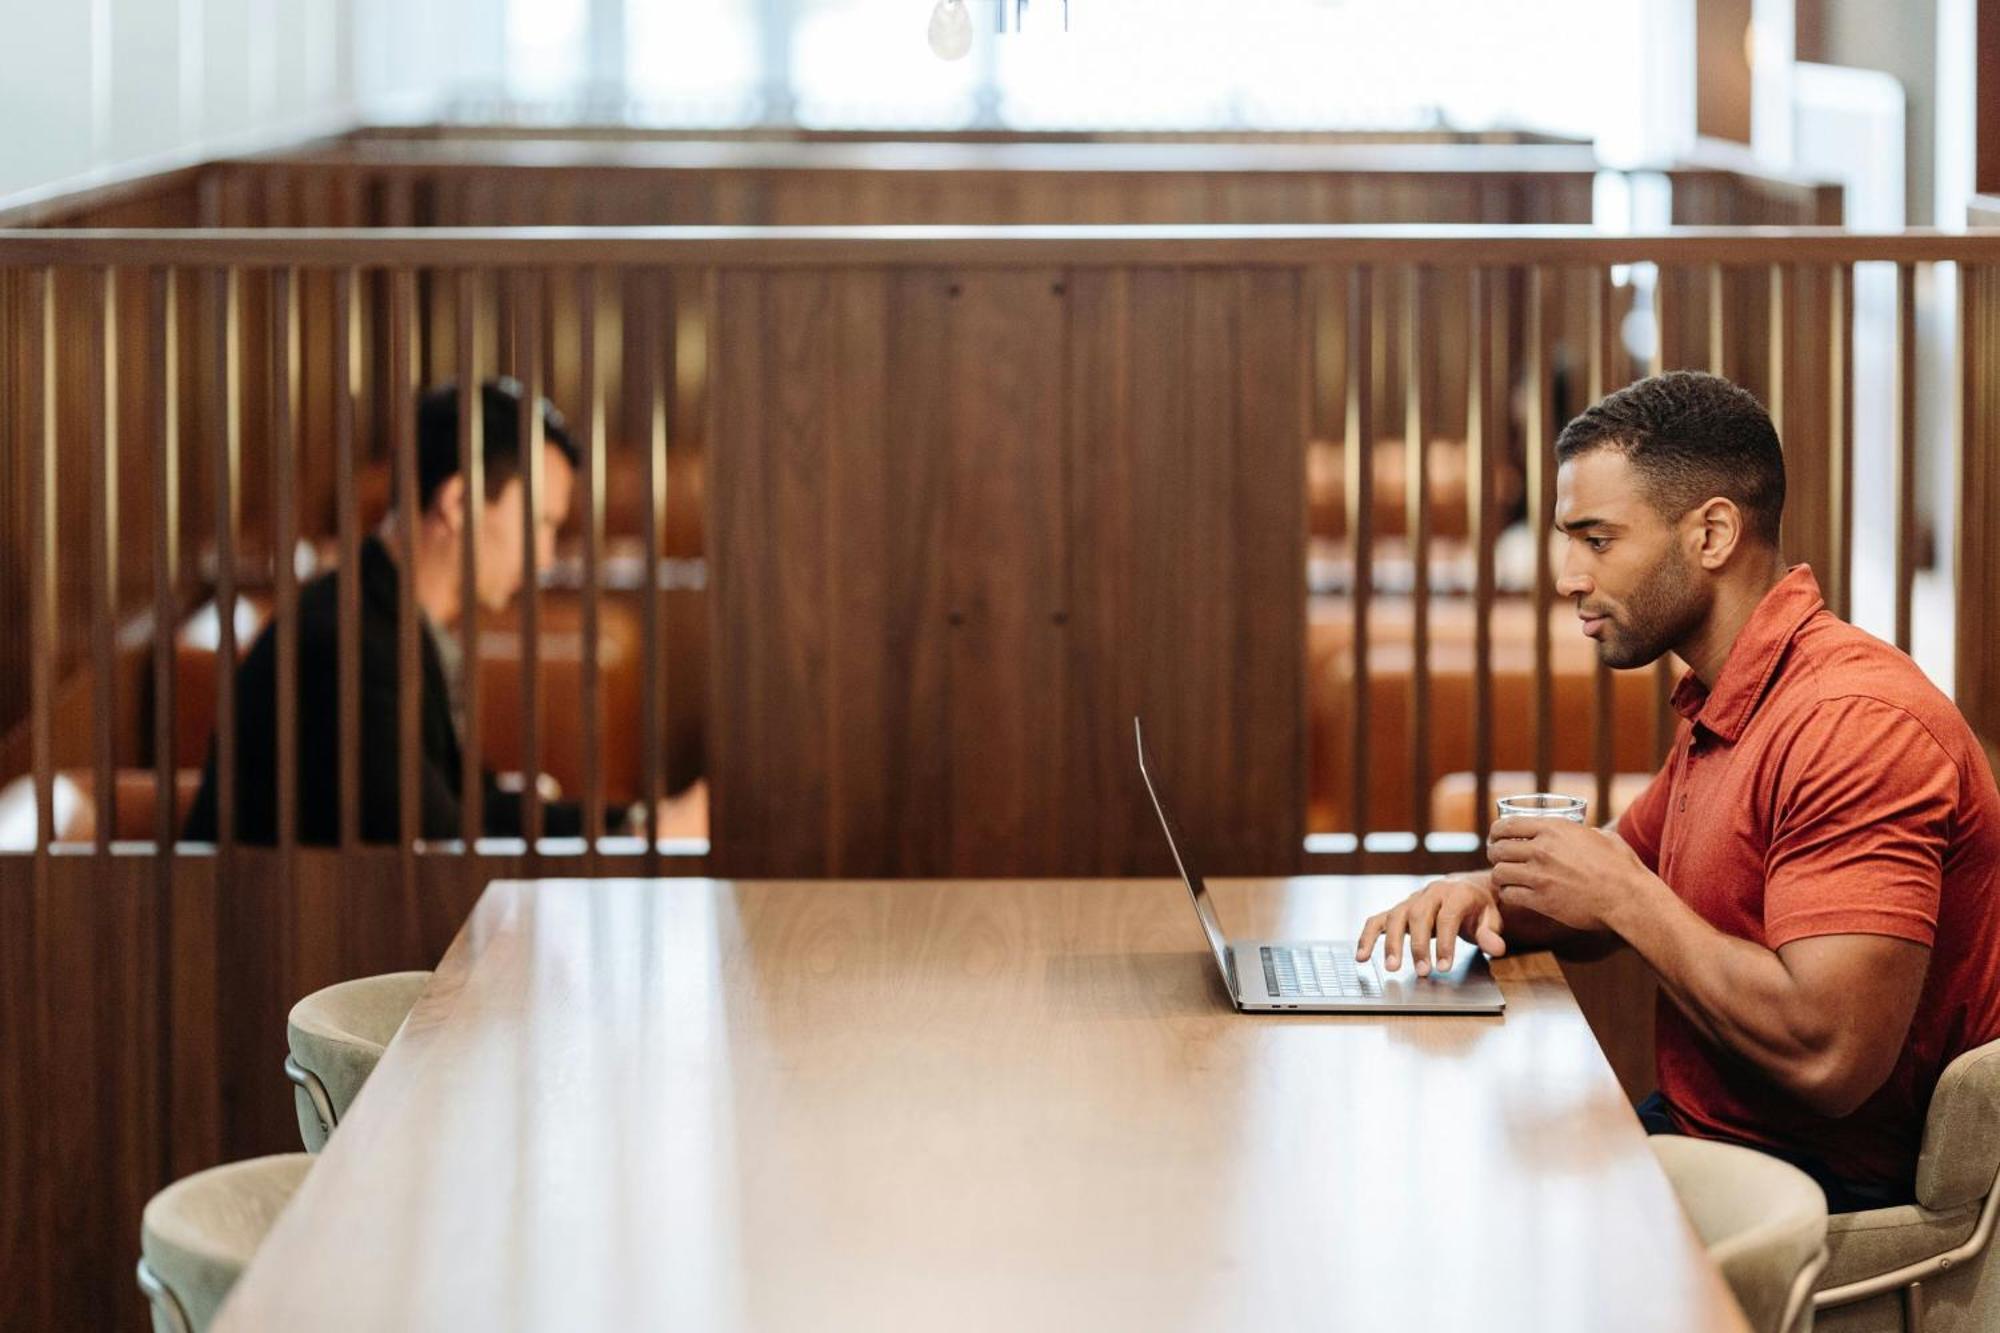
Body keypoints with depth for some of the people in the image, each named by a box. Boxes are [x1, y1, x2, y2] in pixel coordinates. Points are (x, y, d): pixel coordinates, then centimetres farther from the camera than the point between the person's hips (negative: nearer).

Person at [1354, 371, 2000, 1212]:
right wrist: (1489, 894, 0)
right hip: (1700, 1131, 10)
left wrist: (1625, 897, -18)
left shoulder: (1853, 723, -22)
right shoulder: (1715, 711, 14)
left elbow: (1831, 1058, -30)